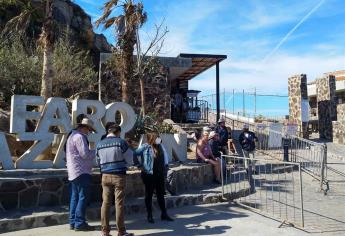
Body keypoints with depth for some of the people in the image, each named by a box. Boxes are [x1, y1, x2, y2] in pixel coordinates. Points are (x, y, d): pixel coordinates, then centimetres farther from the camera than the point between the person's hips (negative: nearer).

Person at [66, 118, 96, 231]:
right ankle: (79, 223, -1)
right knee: (83, 197, -5)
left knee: (75, 197, 13)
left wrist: (91, 152, 16)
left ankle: (73, 222, 18)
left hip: (74, 172, 10)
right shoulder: (79, 137, -14)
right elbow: (85, 154, -19)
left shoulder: (72, 136, 19)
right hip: (81, 172, -10)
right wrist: (96, 151, -4)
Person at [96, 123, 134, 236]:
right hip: (119, 176, -4)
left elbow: (98, 161, 13)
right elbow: (129, 160, -4)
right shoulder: (121, 142, -8)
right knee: (119, 203, 2)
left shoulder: (100, 144, 5)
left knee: (105, 203, 10)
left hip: (105, 176, 4)